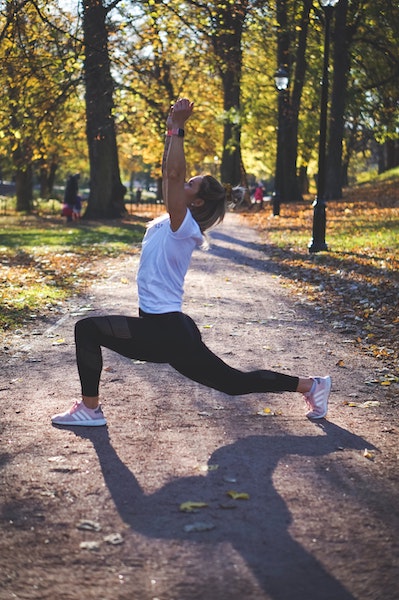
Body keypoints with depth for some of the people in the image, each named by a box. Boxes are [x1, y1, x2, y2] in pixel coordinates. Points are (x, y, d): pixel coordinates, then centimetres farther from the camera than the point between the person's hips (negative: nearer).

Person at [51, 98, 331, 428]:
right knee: (235, 382, 13)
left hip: (164, 331, -10)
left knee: (88, 328, -9)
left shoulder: (184, 226, -14)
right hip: (166, 328, 10)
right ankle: (311, 385, 18)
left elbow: (173, 173, -25)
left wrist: (178, 129, -19)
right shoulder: (173, 221, 9)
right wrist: (172, 130, 9)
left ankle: (90, 408, -1)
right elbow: (171, 174, 15)